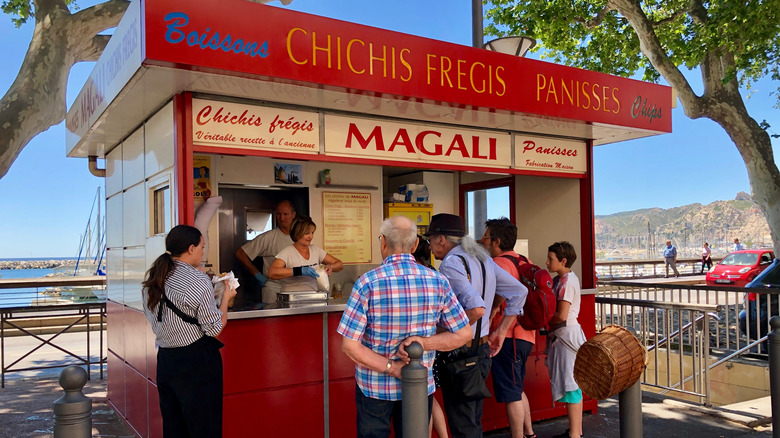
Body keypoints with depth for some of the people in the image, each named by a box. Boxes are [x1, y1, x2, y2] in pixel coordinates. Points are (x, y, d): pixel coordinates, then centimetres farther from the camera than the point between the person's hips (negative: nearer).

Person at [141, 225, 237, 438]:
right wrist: (226, 296, 1)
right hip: (196, 361, -7)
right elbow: (214, 329, -14)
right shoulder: (198, 281, -16)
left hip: (164, 359, 7)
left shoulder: (152, 278, 5)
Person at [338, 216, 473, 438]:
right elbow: (464, 334, -4)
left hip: (375, 386, -2)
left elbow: (350, 345, -18)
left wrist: (392, 368, -16)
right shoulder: (438, 282, -9)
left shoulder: (367, 283, -17)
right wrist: (422, 342, -13)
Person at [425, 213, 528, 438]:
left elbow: (476, 308, -29)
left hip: (459, 354, -9)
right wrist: (500, 332, 14)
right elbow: (520, 292, 12)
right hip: (483, 350, 9)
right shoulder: (483, 259, 8)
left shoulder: (450, 263, -17)